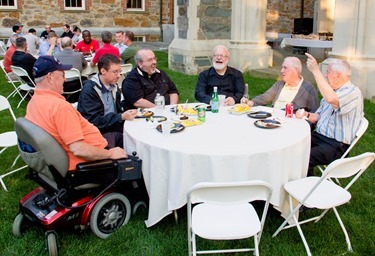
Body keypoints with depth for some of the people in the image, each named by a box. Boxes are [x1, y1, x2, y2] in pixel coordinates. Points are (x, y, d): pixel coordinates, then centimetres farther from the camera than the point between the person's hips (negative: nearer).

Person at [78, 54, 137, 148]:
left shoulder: (114, 86, 13)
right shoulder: (89, 89, -11)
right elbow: (94, 120, -17)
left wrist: (128, 115, -3)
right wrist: (122, 117, -23)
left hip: (114, 128, 7)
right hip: (100, 132, -7)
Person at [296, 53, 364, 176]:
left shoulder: (353, 92, -12)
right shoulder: (332, 91, 18)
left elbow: (331, 98, -34)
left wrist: (315, 70, -30)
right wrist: (306, 115, -1)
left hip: (336, 146, -8)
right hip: (318, 136, 8)